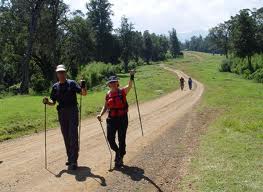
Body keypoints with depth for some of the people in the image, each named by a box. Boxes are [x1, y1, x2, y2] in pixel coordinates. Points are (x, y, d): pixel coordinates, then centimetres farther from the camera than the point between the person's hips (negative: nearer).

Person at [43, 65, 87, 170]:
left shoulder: (72, 83, 1)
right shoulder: (55, 86, 11)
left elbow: (84, 93, -7)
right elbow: (53, 102, 11)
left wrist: (83, 86, -27)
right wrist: (47, 102, -11)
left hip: (72, 111, -4)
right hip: (61, 113, 4)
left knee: (73, 136, -9)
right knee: (66, 137, 10)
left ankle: (73, 161, -9)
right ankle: (70, 158, 22)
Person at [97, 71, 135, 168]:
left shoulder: (122, 91, -5)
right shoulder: (108, 94, 5)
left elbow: (129, 86, -25)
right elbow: (105, 106, 13)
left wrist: (132, 76, -39)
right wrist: (101, 114, -1)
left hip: (122, 118, -3)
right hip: (111, 119, 3)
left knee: (121, 139, 4)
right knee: (110, 138, 1)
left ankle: (120, 158, 22)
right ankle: (117, 151, 31)